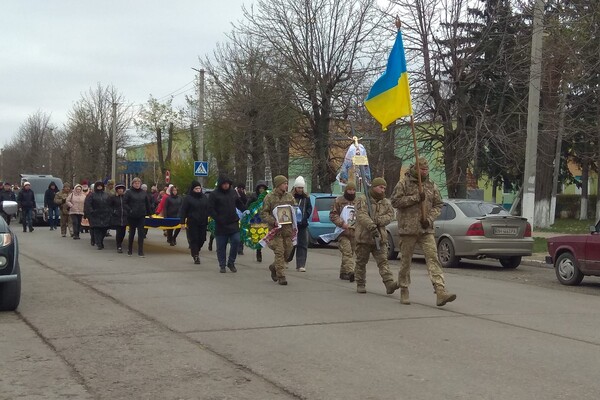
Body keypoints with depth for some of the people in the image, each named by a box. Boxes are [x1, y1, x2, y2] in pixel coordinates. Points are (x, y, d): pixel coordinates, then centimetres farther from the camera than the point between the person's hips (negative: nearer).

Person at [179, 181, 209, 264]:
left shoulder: (204, 198, 11)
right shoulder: (188, 198, -2)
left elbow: (208, 209, 17)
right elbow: (183, 211, -3)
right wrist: (183, 222, -8)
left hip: (203, 223, 4)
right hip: (192, 223, -4)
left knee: (202, 239, 4)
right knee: (194, 239, -5)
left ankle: (193, 250, 29)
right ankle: (196, 256, 1)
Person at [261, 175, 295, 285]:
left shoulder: (289, 197, 12)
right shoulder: (269, 197, -1)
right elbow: (263, 214, -2)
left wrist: (293, 222, 4)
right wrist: (273, 221, -17)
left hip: (288, 229, 5)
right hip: (275, 229, -5)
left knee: (288, 251, 6)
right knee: (279, 252, -8)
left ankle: (274, 267, 30)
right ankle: (281, 276, -3)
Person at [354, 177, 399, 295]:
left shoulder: (386, 203, 14)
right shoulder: (363, 200, -4)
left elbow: (390, 215, 0)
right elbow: (362, 216, -19)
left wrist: (377, 221, -17)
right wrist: (372, 227, -33)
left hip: (380, 237, 4)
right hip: (364, 236, -3)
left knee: (383, 261, -6)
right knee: (361, 262, 7)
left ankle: (389, 283, -16)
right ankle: (360, 284, 18)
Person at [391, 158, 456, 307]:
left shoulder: (432, 185, 10)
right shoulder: (404, 183, -1)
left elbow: (438, 205, 13)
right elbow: (395, 201, -11)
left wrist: (430, 218, -5)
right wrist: (415, 198, -17)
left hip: (426, 229, 3)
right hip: (408, 229, -3)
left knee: (433, 258, -9)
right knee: (406, 260, 6)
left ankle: (440, 292, -17)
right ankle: (404, 291, 21)